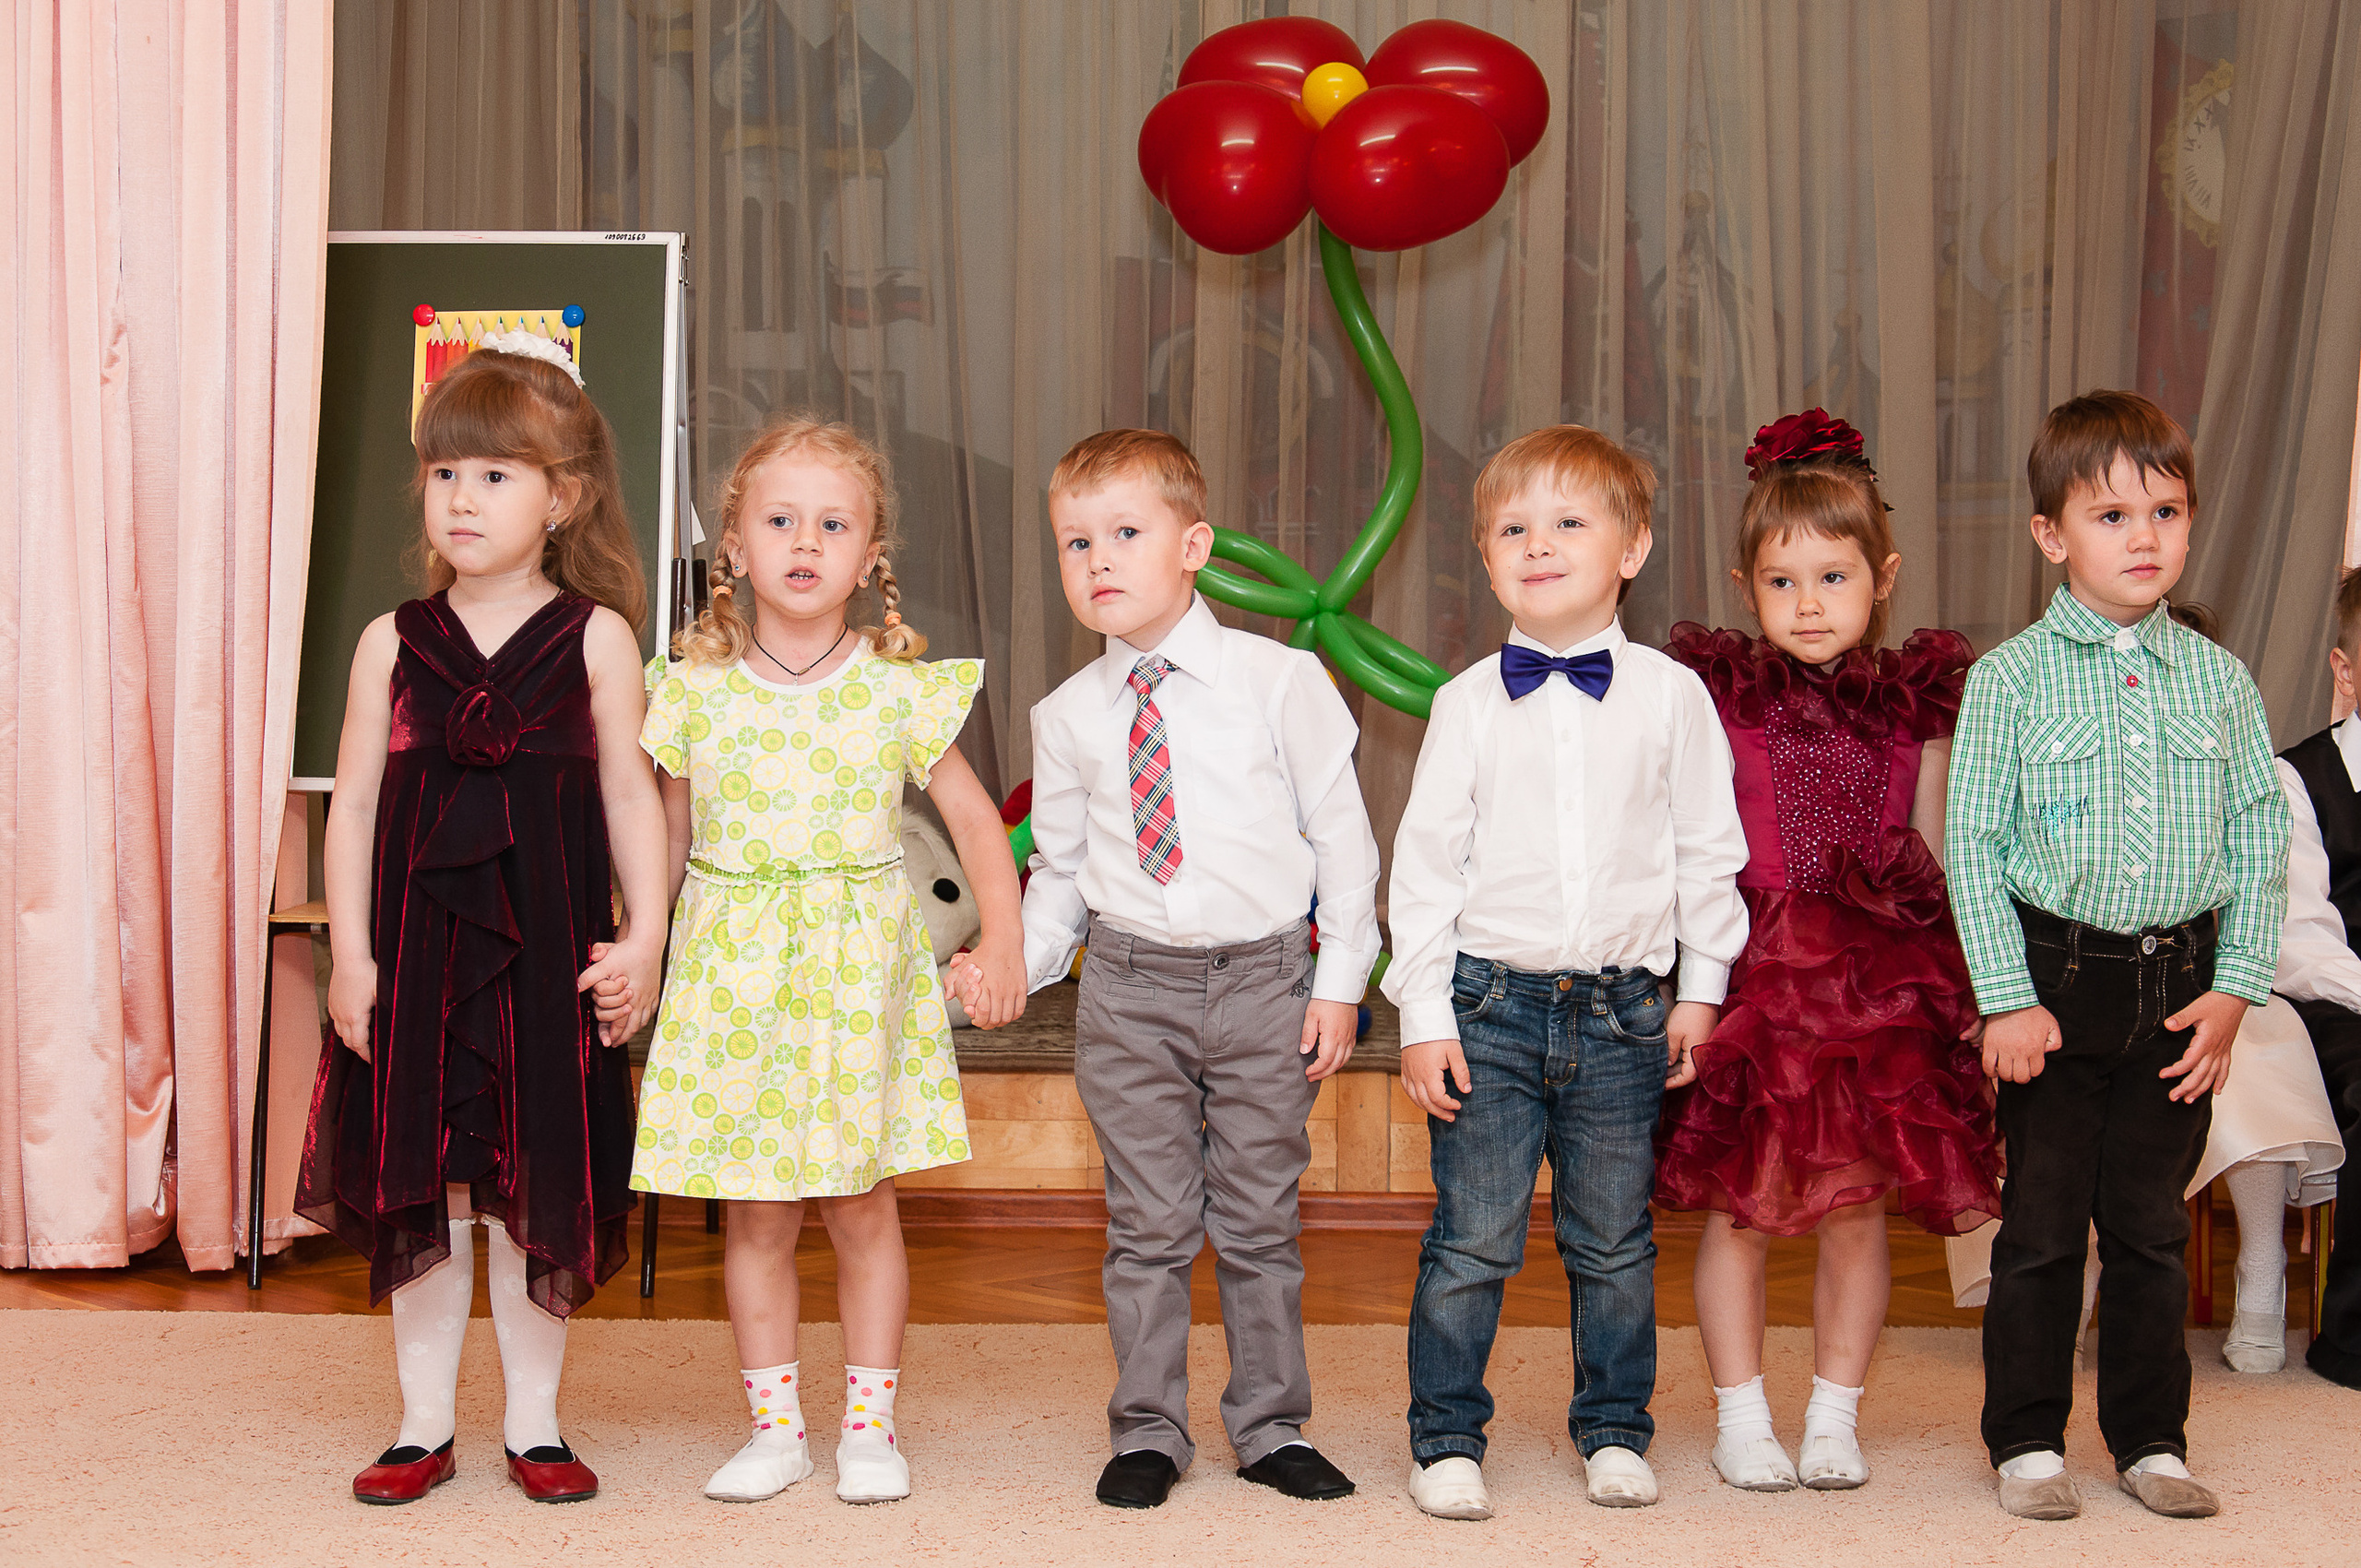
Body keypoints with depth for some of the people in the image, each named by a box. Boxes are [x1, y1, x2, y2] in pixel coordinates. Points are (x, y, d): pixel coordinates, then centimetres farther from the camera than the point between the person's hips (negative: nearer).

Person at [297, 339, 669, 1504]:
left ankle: (534, 1425, 19)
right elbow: (354, 804, 3)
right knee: (421, 1186, 7)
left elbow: (630, 792, 0)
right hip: (417, 939, 1)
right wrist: (350, 954, -2)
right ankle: (425, 1425, 19)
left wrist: (642, 935, -7)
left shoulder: (595, 636, -1)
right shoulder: (393, 643, 3)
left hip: (548, 941, -1)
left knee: (538, 1186, 5)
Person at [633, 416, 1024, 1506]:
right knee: (755, 1215, 6)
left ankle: (870, 1425, 17)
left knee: (862, 1209, 5)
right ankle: (775, 1427, 19)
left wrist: (1001, 939, -8)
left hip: (858, 973, -1)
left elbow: (973, 816, 2)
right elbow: (668, 840, 9)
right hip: (730, 978, 1)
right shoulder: (697, 692, 0)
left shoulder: (901, 692, -3)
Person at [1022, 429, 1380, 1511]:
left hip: (1264, 979, -1)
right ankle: (1147, 1433, 18)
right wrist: (1017, 966, -1)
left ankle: (1271, 1429, 22)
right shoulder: (1067, 718, 3)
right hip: (1129, 986, 1)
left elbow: (1340, 831, -1)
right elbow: (1060, 865, 12)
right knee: (1147, 1227, 6)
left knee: (1259, 1222, 8)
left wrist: (1340, 980, -3)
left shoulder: (1278, 680, -4)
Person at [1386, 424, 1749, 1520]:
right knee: (1472, 1240, 0)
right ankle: (1446, 1438, 14)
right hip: (1491, 1007, -1)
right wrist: (1423, 1013, -3)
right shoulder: (1470, 700, 0)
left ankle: (1614, 1430, 27)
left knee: (1614, 1242, 11)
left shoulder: (1671, 695, 1)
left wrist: (1701, 988, 6)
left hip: (1624, 1011, 1)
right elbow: (1425, 857, 1)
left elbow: (1708, 851, 7)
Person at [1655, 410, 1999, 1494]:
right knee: (1741, 1206, 3)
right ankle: (1741, 1419, 17)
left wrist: (1944, 978, 5)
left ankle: (1834, 1418, 20)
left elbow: (1932, 862, 12)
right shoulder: (1718, 695, -1)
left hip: (1878, 985, 2)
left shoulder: (1915, 706, 6)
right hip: (1751, 976, -2)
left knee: (1857, 1208, 6)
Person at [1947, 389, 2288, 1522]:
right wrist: (2007, 999, -10)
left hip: (2180, 983, 3)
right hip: (2055, 974, -2)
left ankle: (2151, 1439, 22)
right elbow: (1972, 846, -5)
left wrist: (2233, 988, -2)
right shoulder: (2012, 678, -5)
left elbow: (2261, 842, 6)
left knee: (2152, 1224, 11)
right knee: (2042, 1222, 4)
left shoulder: (2220, 682, 4)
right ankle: (2027, 1442, 16)